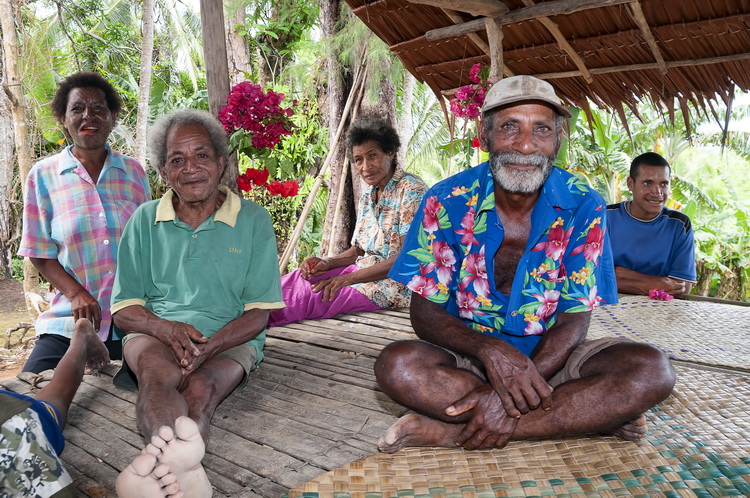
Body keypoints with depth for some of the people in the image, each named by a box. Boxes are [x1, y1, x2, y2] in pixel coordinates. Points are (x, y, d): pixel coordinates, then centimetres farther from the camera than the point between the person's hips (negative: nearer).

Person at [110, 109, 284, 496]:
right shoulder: (145, 221, 12)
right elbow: (124, 308, 9)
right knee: (159, 373, -35)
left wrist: (210, 345, -19)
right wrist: (166, 328, -16)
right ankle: (183, 464, -62)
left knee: (200, 389, -34)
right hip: (156, 332, 0)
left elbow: (259, 313, 1)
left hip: (229, 338, 0)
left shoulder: (253, 220, 5)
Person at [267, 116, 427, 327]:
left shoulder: (412, 191, -12)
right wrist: (327, 263, -6)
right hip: (365, 270, 8)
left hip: (394, 283, -8)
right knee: (301, 277, -10)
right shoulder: (368, 196, 14)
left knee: (311, 295, -23)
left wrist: (349, 278, -21)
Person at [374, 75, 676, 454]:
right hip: (469, 356, 0)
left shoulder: (583, 206, -10)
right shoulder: (447, 202, -11)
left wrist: (511, 395, -27)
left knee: (651, 371, -24)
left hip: (549, 356, 1)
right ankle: (587, 415, -22)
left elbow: (574, 320, -11)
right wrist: (491, 350, -31)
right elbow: (425, 311, -10)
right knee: (397, 365, -31)